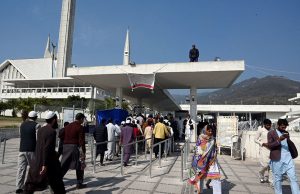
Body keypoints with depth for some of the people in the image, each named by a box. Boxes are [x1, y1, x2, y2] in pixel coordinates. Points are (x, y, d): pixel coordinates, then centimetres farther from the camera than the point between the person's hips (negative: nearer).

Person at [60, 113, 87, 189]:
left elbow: (61, 136, 14)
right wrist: (83, 152, -15)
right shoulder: (80, 127, -10)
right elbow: (81, 141, -16)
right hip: (75, 147, -6)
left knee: (64, 166, 11)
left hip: (66, 147, 6)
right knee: (79, 166, 10)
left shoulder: (68, 126, 12)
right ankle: (79, 183, 18)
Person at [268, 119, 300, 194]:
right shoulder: (271, 133, -5)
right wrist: (279, 140, -24)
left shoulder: (286, 133, 13)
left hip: (288, 158, 5)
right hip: (277, 159, -4)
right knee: (277, 179, 8)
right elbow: (269, 145, -13)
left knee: (293, 178, 3)